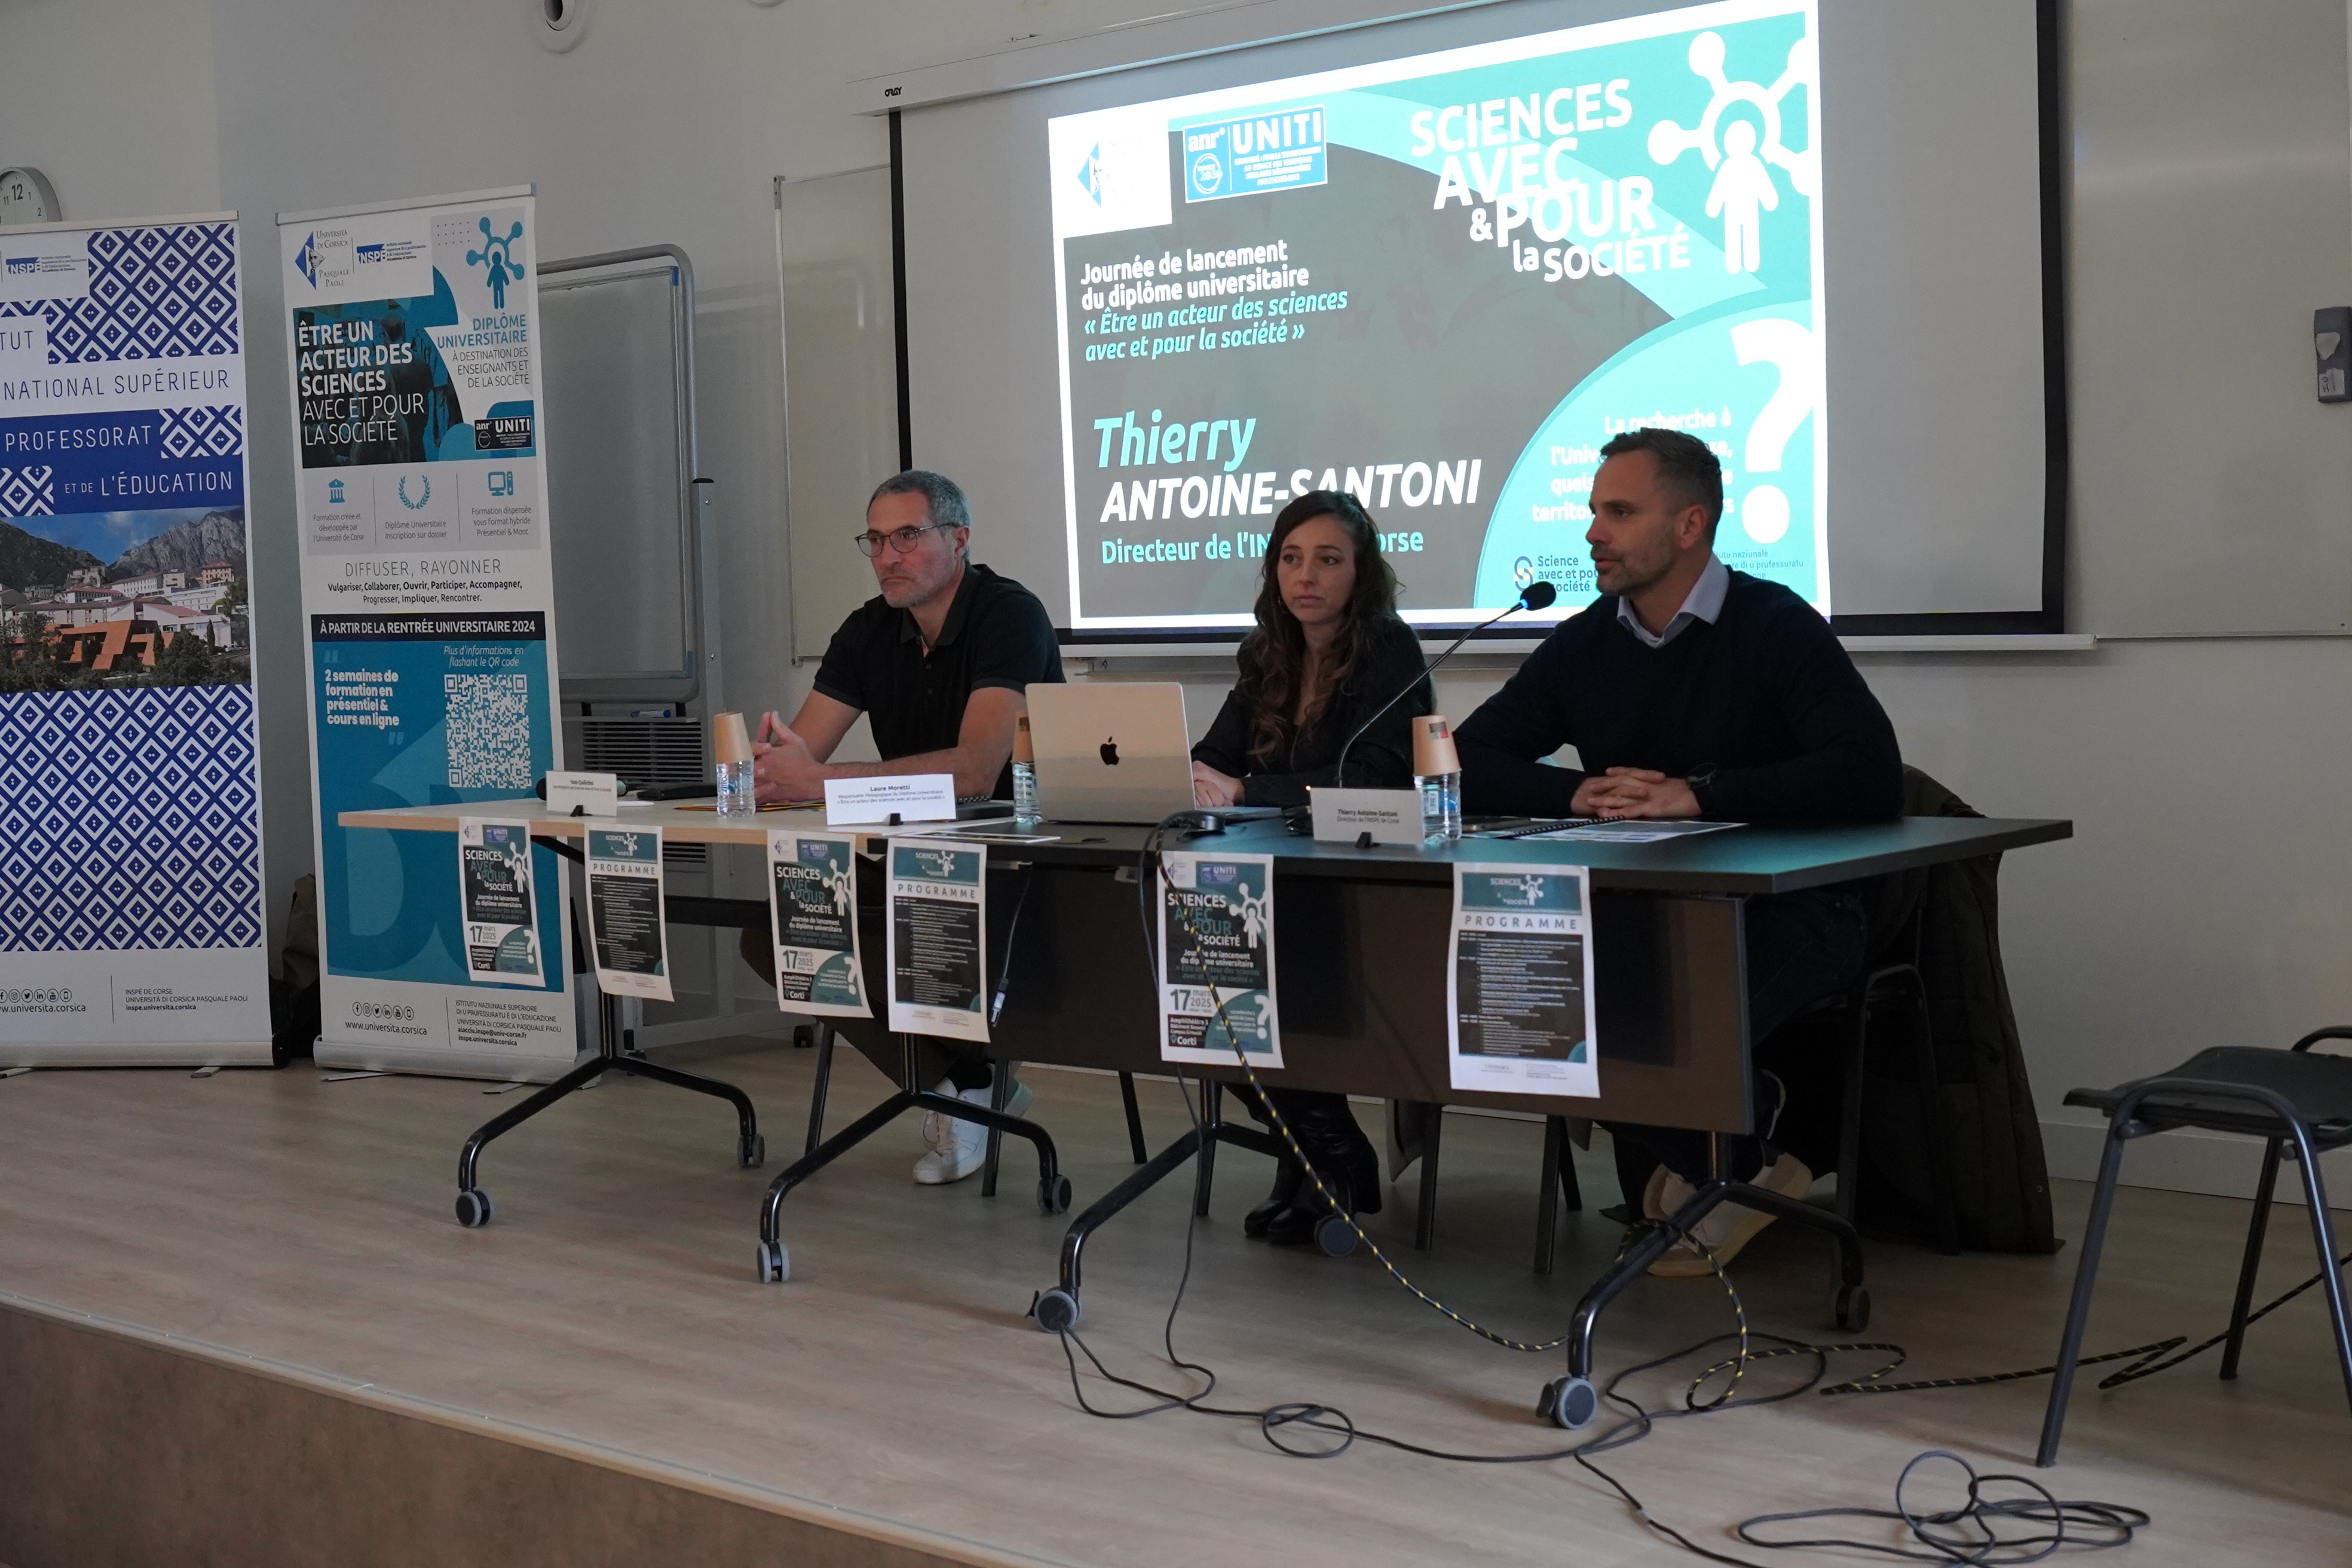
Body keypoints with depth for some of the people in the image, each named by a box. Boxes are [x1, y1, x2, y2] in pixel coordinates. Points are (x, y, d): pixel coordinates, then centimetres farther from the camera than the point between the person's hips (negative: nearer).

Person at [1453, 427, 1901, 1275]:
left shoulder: (1776, 627, -8)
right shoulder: (1583, 643, 7)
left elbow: (1871, 777, -22)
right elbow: (1466, 761, 5)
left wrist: (1698, 794, -24)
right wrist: (1575, 791, -14)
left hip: (1783, 910, -5)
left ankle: (1731, 1165, 5)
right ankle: (1715, 1156, 3)